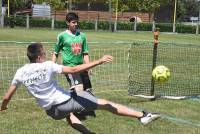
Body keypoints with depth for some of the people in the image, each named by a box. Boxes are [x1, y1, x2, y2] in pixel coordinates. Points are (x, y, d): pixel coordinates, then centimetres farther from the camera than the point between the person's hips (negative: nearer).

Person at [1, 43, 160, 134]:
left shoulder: (20, 73, -3)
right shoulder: (47, 66, -16)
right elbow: (74, 69, -20)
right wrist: (99, 61, -18)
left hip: (53, 111, 5)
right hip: (67, 100, -5)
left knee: (68, 114, 41)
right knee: (104, 103, -2)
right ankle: (142, 116, -5)